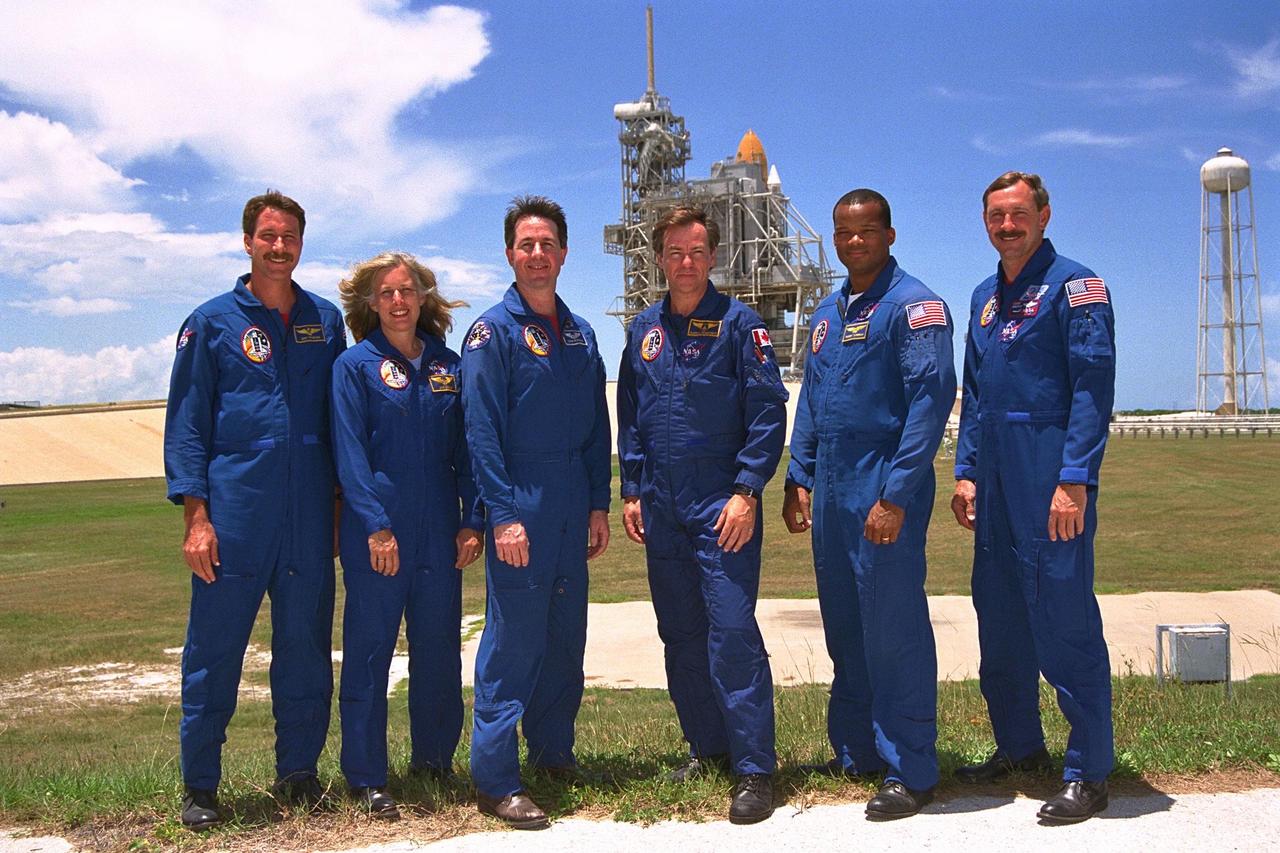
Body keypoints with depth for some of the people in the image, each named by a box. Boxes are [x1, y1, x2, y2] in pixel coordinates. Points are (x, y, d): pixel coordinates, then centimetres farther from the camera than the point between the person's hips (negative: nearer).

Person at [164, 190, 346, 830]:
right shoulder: (212, 322, 4)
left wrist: (341, 500, 10)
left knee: (305, 647, 9)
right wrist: (196, 515, -7)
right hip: (234, 515, -2)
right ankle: (199, 785, 16)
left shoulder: (326, 320, 11)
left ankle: (298, 771, 23)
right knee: (214, 651, 3)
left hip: (309, 518, 3)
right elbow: (186, 423, 1)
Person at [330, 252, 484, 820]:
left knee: (440, 647, 11)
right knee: (369, 650, 2)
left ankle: (433, 757, 28)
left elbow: (464, 449, 9)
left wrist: (471, 521, 1)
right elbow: (350, 453, -8)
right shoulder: (356, 365, -1)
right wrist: (376, 526, -16)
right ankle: (366, 778, 13)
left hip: (440, 532, 4)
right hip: (376, 533, -4)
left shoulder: (447, 365, 9)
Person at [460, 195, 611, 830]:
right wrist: (503, 514, -17)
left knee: (566, 636, 12)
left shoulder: (580, 332, 14)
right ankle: (494, 781, 3)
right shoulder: (493, 330, -4)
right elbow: (481, 431, -11)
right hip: (520, 507, -6)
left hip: (573, 508, 6)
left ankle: (553, 751, 28)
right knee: (512, 641, -5)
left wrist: (598, 504, 9)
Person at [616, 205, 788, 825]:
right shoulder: (643, 330, 12)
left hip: (722, 505, -5)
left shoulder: (738, 323, -3)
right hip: (660, 507, 6)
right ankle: (706, 747, 26)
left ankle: (754, 769, -1)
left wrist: (747, 491, -15)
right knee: (680, 634, 11)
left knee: (732, 632, -9)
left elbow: (768, 413, -8)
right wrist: (631, 490, 10)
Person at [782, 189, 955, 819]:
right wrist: (799, 478, 11)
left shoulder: (913, 305, -7)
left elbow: (931, 401, -15)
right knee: (843, 627, 14)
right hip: (830, 492, 8)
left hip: (884, 490, -7)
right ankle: (855, 753, 27)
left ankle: (910, 772, 10)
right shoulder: (828, 312, 16)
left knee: (894, 630, -2)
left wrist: (896, 496, -20)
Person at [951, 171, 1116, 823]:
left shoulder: (1074, 285, -4)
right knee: (999, 619, 13)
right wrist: (966, 471, 11)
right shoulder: (984, 297, 17)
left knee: (1066, 623, -5)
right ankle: (1019, 747, 27)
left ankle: (1088, 772, 6)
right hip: (996, 480, 8)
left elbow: (1093, 388, -12)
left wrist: (1074, 480, -19)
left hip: (1052, 477, -7)